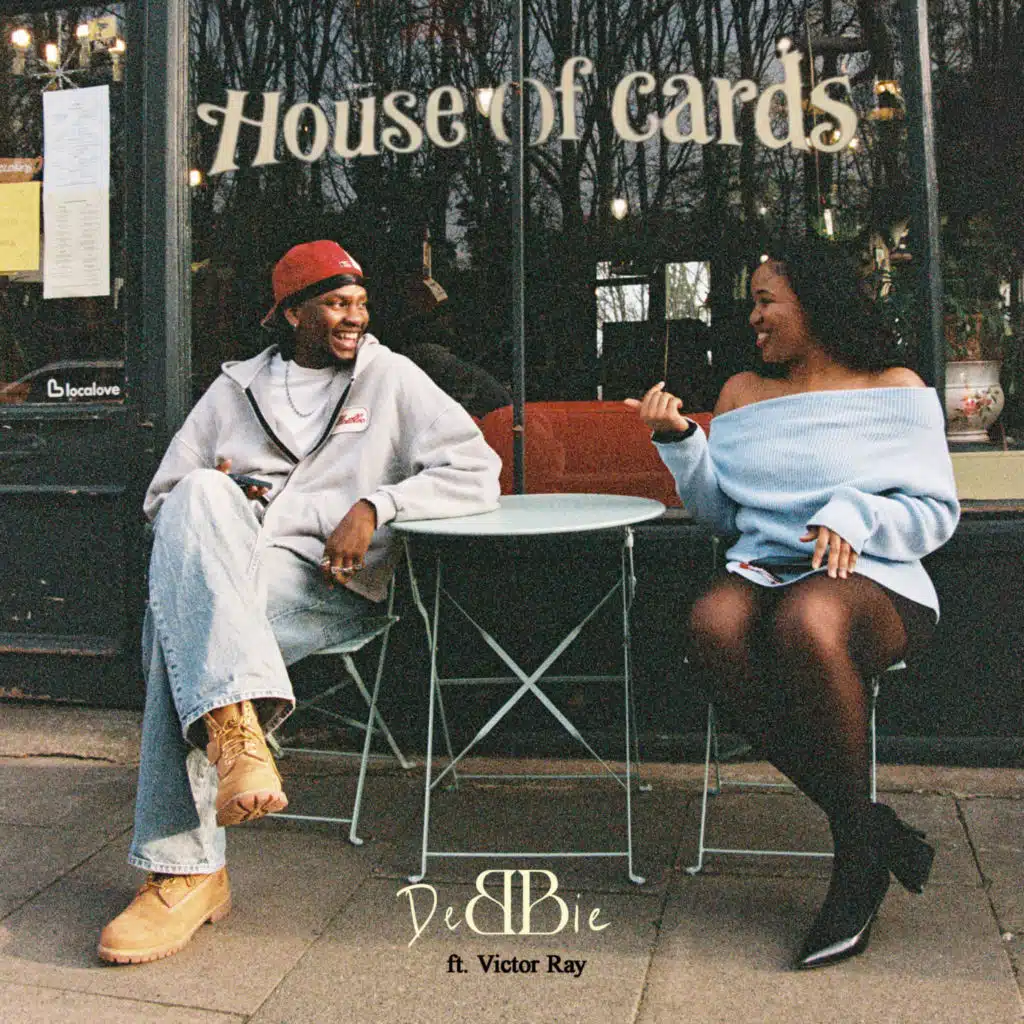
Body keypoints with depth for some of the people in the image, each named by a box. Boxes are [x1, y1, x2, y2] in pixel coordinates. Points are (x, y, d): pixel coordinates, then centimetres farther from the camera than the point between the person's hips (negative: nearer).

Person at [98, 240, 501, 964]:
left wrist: (374, 506, -10)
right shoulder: (237, 387, 24)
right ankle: (237, 727, -42)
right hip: (219, 563, 4)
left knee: (181, 623, -31)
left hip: (327, 581, -3)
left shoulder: (391, 378, 15)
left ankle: (185, 871, -29)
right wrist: (206, 510, -1)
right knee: (200, 497, -32)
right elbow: (163, 497, 24)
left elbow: (478, 473, 3)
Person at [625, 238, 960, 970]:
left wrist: (857, 515, -14)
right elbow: (720, 511, 19)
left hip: (873, 580, -3)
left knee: (806, 622, -39)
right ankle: (868, 827, -19)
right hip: (764, 571, 4)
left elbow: (938, 512, 4)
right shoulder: (744, 392, 20)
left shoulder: (896, 389, 9)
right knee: (714, 623, -33)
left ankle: (855, 857, -18)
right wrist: (680, 440, 5)